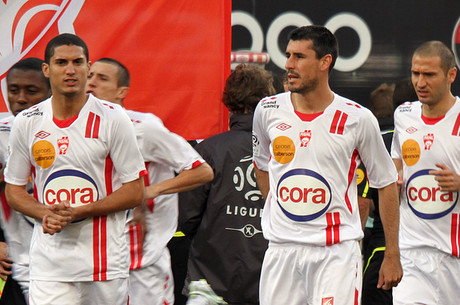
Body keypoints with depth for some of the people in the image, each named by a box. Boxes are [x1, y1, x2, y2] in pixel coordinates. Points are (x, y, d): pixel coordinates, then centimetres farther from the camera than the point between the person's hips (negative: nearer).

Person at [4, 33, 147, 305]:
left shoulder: (113, 119, -3)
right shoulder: (26, 123, 6)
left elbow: (135, 192, -3)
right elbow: (14, 190, 14)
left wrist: (78, 212, -14)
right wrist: (45, 214, -7)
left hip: (105, 260, -1)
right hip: (48, 261, 1)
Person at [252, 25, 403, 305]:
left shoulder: (358, 119, -5)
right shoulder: (268, 111, 3)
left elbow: (386, 184, 5)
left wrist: (392, 255, 4)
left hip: (337, 252, -3)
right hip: (281, 248, 3)